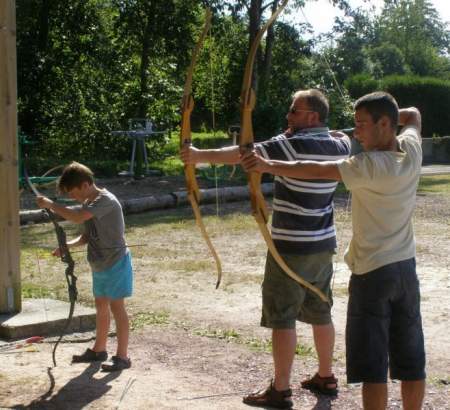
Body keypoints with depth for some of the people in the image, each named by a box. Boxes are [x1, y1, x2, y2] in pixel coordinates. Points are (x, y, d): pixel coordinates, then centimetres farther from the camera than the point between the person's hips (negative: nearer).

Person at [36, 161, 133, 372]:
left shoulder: (106, 200, -20)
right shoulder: (89, 204, 9)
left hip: (115, 261, -9)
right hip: (100, 264, 9)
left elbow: (78, 217, -33)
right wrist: (68, 245, -4)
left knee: (116, 307, -5)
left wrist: (51, 205, -25)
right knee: (101, 306, 17)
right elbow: (87, 236, 13)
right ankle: (99, 350, 30)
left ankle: (122, 356, 2)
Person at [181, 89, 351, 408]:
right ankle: (326, 378, 29)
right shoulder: (338, 146, 4)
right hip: (323, 246, 8)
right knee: (320, 313, 17)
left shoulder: (294, 144, -17)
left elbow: (241, 154, -23)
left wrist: (200, 155, -22)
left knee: (283, 318, -1)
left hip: (292, 248, -8)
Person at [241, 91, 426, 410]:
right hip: (406, 268, 7)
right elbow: (413, 116, 22)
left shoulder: (370, 166, -20)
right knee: (411, 360, 14)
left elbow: (314, 171, -25)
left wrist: (268, 166, -25)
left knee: (373, 366, -1)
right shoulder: (412, 151, -1)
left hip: (373, 273, -7)